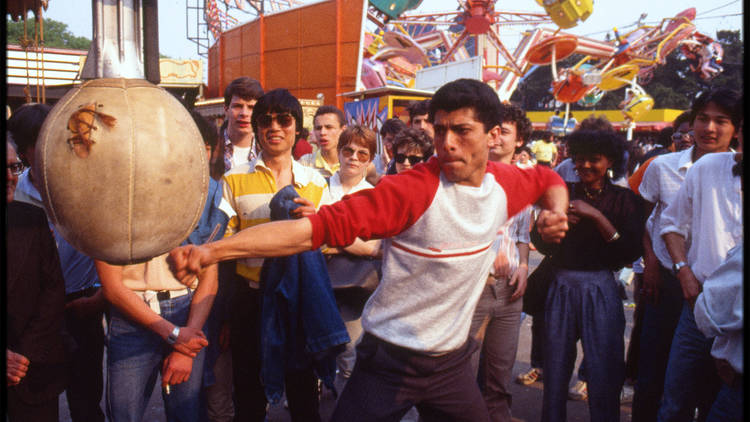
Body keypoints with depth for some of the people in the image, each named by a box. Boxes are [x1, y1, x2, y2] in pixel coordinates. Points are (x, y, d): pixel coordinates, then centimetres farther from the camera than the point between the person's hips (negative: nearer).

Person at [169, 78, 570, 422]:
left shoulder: (503, 183, -3)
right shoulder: (414, 189, -23)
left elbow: (547, 179, 21)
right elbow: (321, 226, -31)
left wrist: (556, 212, -3)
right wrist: (212, 249, -40)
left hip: (451, 361, 5)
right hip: (390, 361, -5)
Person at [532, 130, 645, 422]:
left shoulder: (623, 199, 1)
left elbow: (631, 252, -11)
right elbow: (542, 245, 6)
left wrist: (596, 216, -17)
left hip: (601, 290, -2)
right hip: (561, 287, 2)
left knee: (604, 374, 0)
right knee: (555, 369, 9)